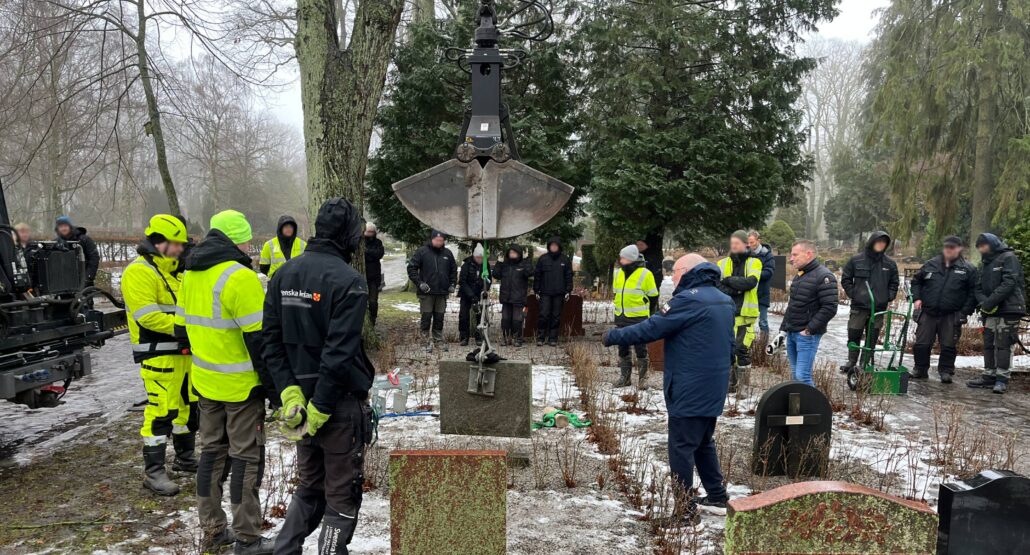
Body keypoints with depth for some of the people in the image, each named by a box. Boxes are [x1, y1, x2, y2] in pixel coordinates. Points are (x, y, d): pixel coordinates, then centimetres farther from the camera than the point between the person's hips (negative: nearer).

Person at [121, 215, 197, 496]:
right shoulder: (139, 272, -13)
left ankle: (185, 457, 32)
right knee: (160, 410, -8)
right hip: (158, 354, -9)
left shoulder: (172, 271, 17)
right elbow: (148, 315, -22)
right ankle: (153, 472, 1)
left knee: (188, 405, 17)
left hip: (183, 351, 9)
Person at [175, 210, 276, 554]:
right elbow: (258, 338, -20)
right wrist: (273, 385, -14)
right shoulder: (240, 277, -20)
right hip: (241, 384, -8)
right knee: (246, 457, 2)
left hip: (205, 380, 8)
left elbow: (182, 328, 14)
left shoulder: (191, 274, 7)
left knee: (212, 451, 17)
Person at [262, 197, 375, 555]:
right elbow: (339, 354, -22)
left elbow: (272, 341, 1)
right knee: (342, 497, 8)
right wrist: (320, 409, -17)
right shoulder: (348, 281, -17)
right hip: (340, 403, -6)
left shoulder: (284, 274, 4)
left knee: (309, 487, 24)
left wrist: (290, 392, -4)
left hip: (300, 399, 7)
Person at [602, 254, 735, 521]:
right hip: (715, 389, 9)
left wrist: (612, 336, -8)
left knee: (681, 447, 0)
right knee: (704, 443, 21)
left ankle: (683, 506, 4)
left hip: (689, 391, -9)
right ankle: (717, 497, 28)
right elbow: (730, 345, 20)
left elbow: (650, 329, -18)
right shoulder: (725, 301, 12)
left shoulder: (688, 299, -17)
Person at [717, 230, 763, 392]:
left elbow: (751, 282, -16)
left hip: (745, 312, -3)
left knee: (742, 347, -9)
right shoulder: (723, 263, 10)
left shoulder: (754, 262, 2)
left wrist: (729, 280, -11)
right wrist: (736, 288, -15)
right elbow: (716, 284, -3)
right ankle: (730, 383, 18)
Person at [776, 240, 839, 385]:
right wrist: (783, 330, 15)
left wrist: (809, 329, -18)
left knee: (803, 377, -12)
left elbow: (830, 308, -19)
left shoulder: (823, 276, -12)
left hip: (807, 335, -8)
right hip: (791, 334, 8)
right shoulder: (799, 276, 16)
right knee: (795, 375, 13)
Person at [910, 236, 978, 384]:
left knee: (948, 346, 2)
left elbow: (973, 292, 0)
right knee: (921, 344, 3)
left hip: (951, 317, -2)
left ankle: (946, 372, 14)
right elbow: (916, 280, 18)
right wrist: (916, 298, 4)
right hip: (928, 313, 2)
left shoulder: (968, 269, 1)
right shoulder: (931, 265, 7)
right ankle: (920, 370, 16)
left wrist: (965, 312, -8)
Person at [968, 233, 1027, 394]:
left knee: (1003, 344, -7)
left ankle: (1002, 379, -3)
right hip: (990, 311, 7)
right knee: (989, 344, 8)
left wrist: (990, 302, -20)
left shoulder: (1008, 258, -4)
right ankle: (989, 376, 14)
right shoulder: (985, 263, 19)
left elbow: (1009, 283, -16)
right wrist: (983, 302, -8)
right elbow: (979, 288, 13)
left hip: (1008, 309, -7)